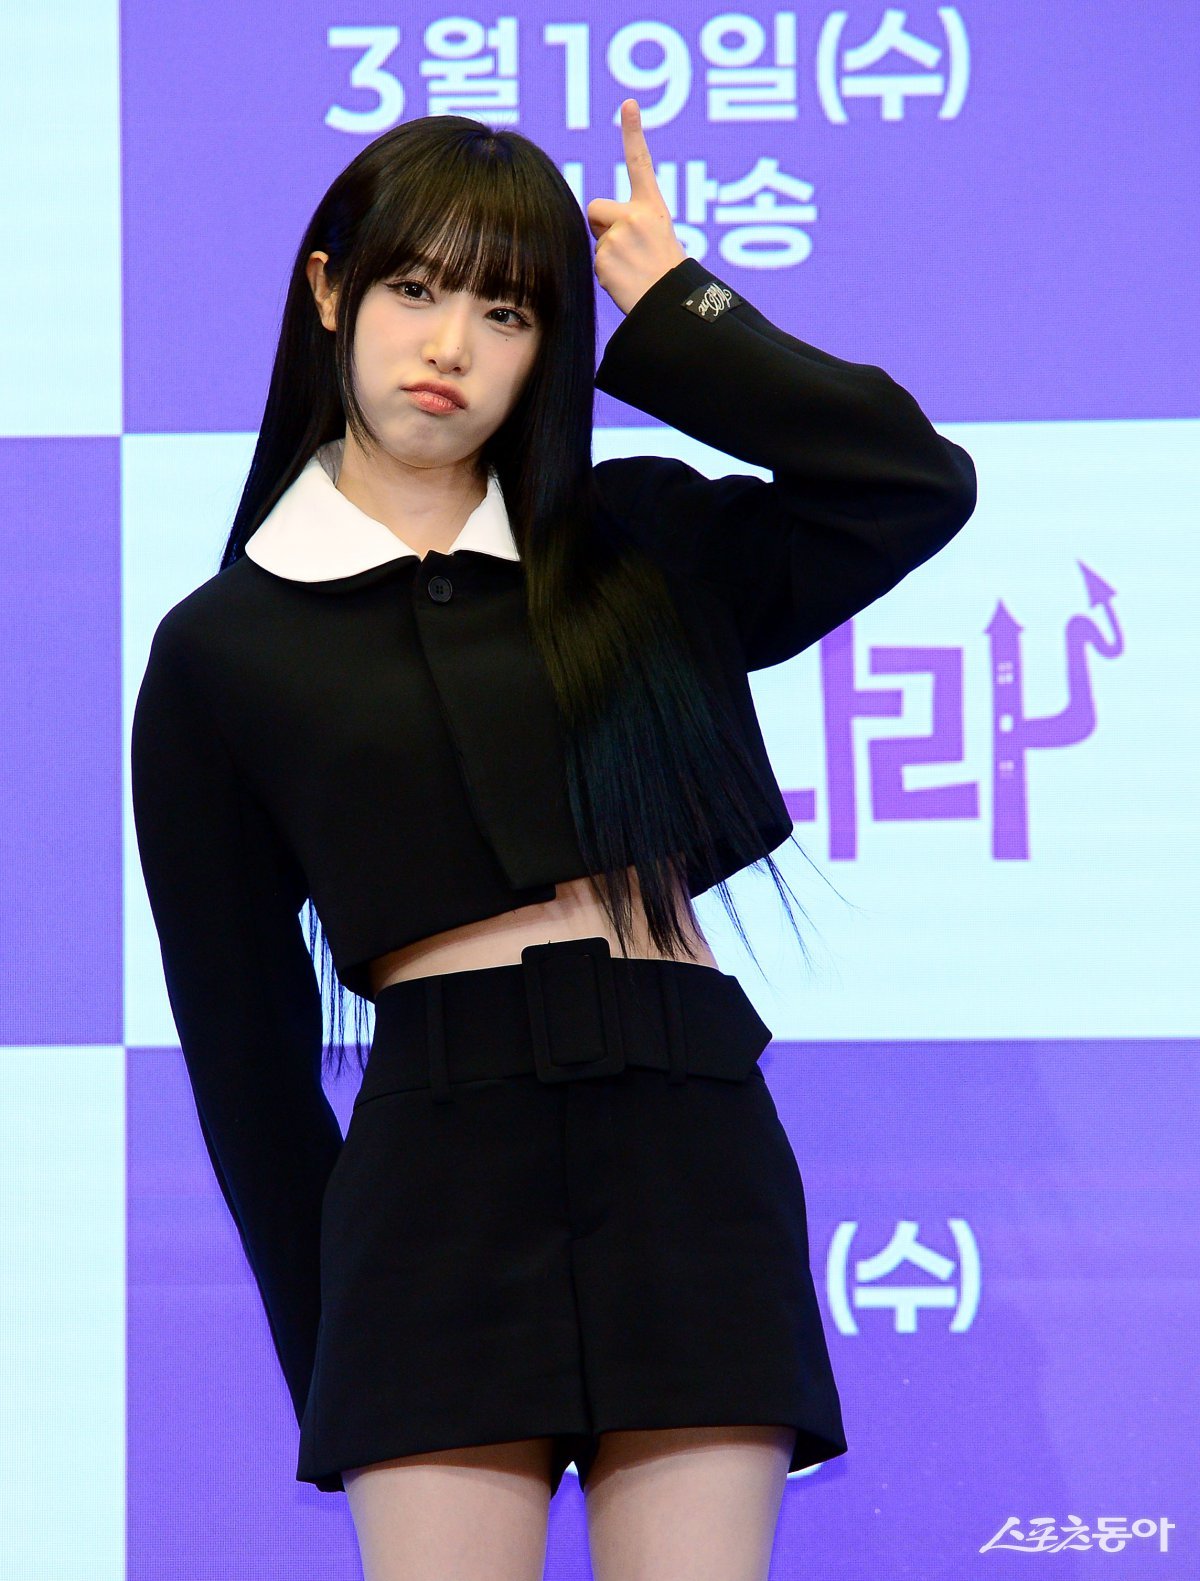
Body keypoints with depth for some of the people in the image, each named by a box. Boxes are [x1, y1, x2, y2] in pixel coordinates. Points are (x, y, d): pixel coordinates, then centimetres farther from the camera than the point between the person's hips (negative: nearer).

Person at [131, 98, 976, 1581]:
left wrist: (670, 316, 5)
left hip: (694, 1160, 1)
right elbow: (243, 1042, 10)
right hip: (436, 1168, -1)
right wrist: (327, 1350, 9)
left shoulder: (643, 545, 14)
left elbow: (918, 484, -1)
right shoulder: (224, 649, 9)